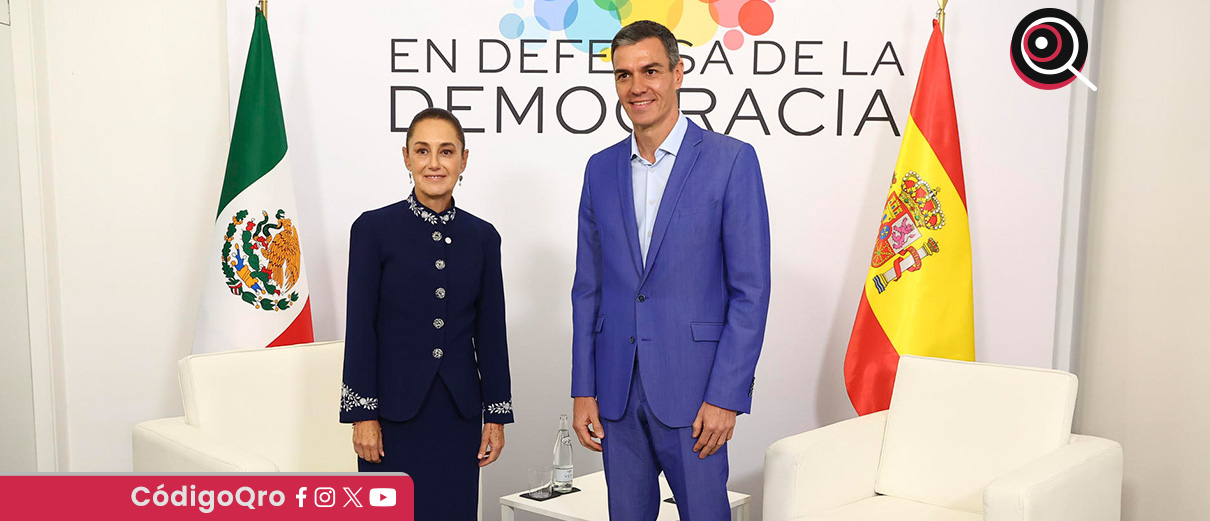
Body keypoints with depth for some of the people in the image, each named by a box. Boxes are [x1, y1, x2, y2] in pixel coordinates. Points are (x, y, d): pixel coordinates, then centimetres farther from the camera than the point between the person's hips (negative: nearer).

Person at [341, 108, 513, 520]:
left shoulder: (482, 236, 5)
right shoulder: (374, 228, -4)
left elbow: (490, 332, 7)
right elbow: (360, 327, -5)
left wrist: (497, 414, 5)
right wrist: (362, 414, -8)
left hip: (459, 412, 3)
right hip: (396, 410, -3)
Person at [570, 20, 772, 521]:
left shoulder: (731, 159, -5)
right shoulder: (601, 168, 9)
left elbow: (751, 290, -7)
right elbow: (587, 288, 11)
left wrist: (726, 396, -13)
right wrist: (583, 390, 6)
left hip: (693, 390, -4)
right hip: (616, 390, 4)